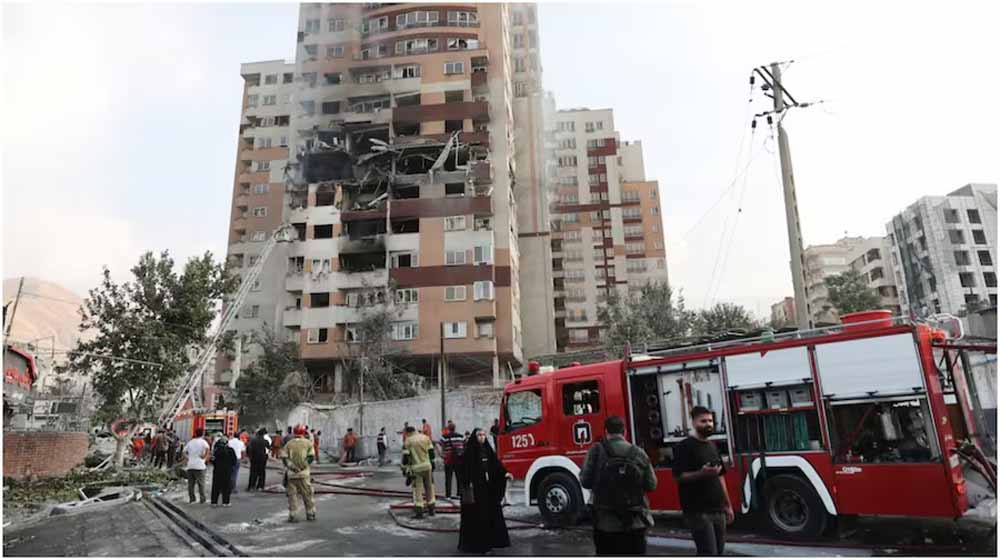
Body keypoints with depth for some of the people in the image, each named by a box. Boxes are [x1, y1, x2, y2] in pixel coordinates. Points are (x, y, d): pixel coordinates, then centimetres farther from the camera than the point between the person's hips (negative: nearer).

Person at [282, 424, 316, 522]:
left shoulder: (289, 444, 5)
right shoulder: (308, 443, 0)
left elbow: (284, 457, -3)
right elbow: (311, 457, -9)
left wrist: (290, 466, -5)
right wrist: (304, 465, -5)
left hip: (291, 474, 2)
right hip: (303, 473, -2)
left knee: (292, 495, 9)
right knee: (307, 494, 10)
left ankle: (292, 515, 9)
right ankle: (310, 514, 17)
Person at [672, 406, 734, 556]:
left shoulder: (712, 446, 16)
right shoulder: (684, 447, -9)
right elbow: (678, 477, -16)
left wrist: (728, 505, 18)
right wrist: (702, 473, -28)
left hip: (718, 510, 8)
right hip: (698, 512, -8)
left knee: (718, 552, 11)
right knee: (708, 554, -10)